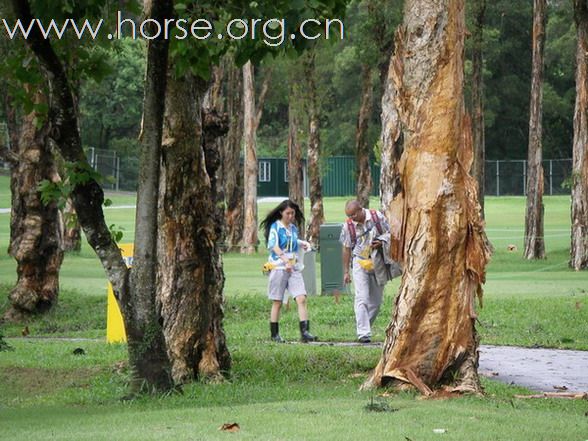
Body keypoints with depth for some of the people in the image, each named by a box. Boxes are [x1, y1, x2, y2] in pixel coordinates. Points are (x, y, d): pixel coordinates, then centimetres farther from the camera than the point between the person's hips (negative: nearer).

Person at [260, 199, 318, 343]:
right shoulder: (275, 227, -5)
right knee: (277, 303, 2)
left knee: (301, 299, -10)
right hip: (278, 267, -5)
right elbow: (273, 245, -19)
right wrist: (285, 260, -32)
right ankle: (275, 334, 11)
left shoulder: (293, 228, 14)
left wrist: (302, 243, 9)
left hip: (294, 268, 5)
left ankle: (305, 332, -14)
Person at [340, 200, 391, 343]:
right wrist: (346, 272, 3)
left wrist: (381, 243, -18)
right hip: (360, 263, -2)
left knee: (376, 301, 7)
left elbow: (389, 234, 5)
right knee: (362, 298, -14)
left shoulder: (377, 217, -7)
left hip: (378, 263, 2)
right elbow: (346, 249, 2)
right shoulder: (348, 225, -7)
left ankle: (363, 329, 21)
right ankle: (363, 333, -19)